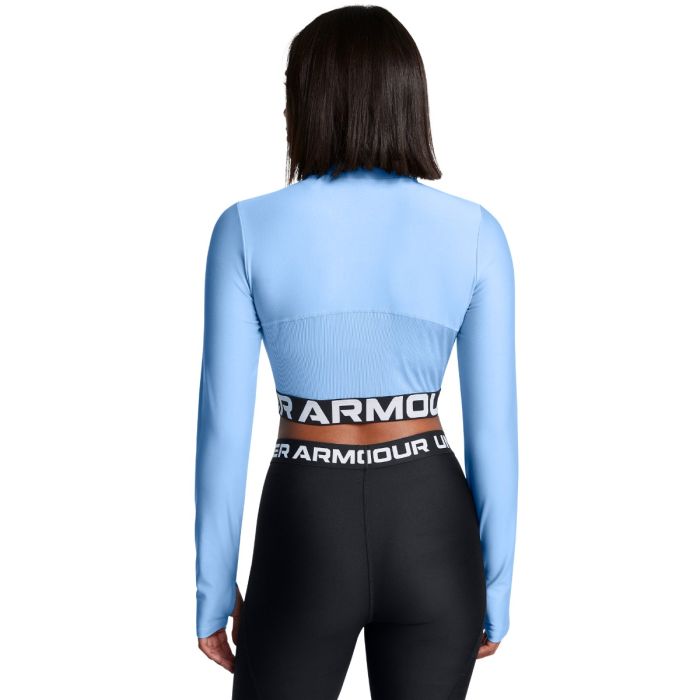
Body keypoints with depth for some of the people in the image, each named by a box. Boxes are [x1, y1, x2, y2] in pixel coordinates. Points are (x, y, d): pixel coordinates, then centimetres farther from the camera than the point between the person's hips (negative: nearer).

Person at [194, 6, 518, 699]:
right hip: (429, 529, 2)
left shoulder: (248, 228, -8)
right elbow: (493, 428, -4)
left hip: (307, 529, -1)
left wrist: (214, 587, 4)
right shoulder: (474, 231, -5)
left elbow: (224, 427, -7)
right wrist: (495, 590, 7)